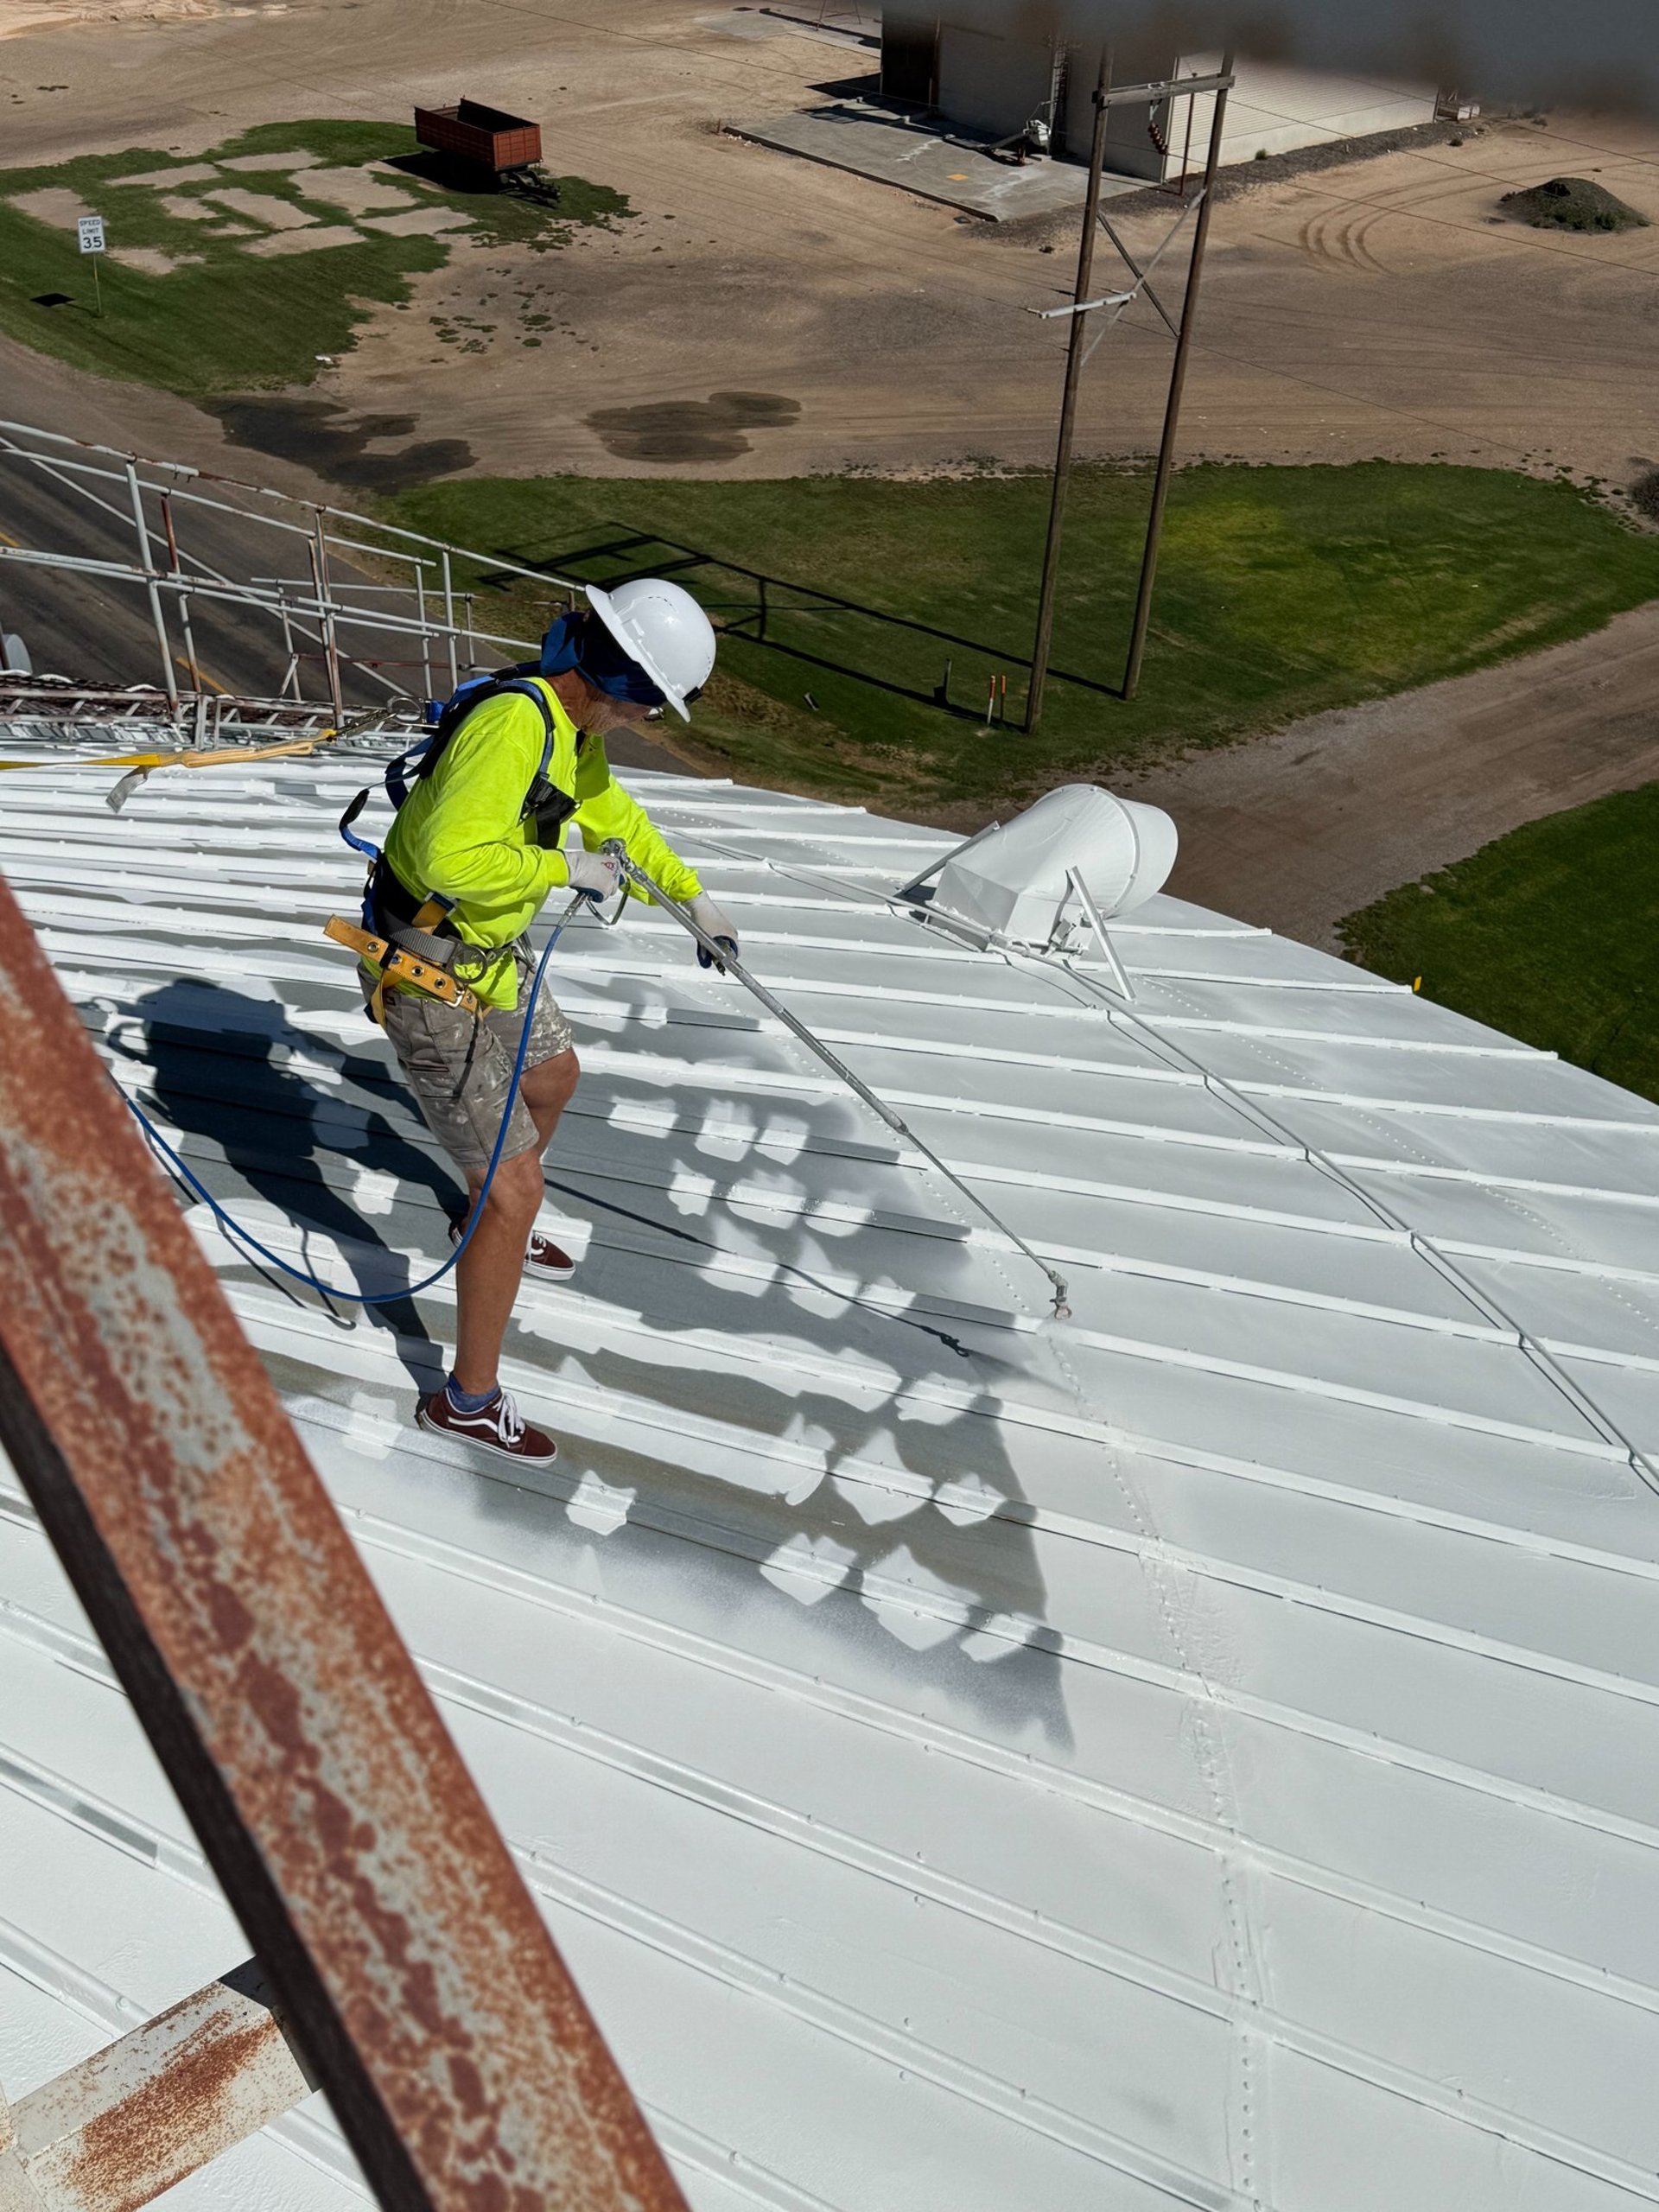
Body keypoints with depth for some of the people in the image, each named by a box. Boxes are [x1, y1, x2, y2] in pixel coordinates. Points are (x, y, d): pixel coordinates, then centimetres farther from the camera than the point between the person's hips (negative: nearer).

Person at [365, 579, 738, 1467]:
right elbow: (451, 859, -39)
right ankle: (469, 1399, 10)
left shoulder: (571, 724, 3)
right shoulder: (514, 723, -29)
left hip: (488, 953, 10)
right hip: (430, 978, -10)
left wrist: (692, 895, 27)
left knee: (555, 1074, 33)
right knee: (516, 1187, -6)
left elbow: (612, 812, 21)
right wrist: (563, 869, -25)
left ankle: (493, 1223, 60)